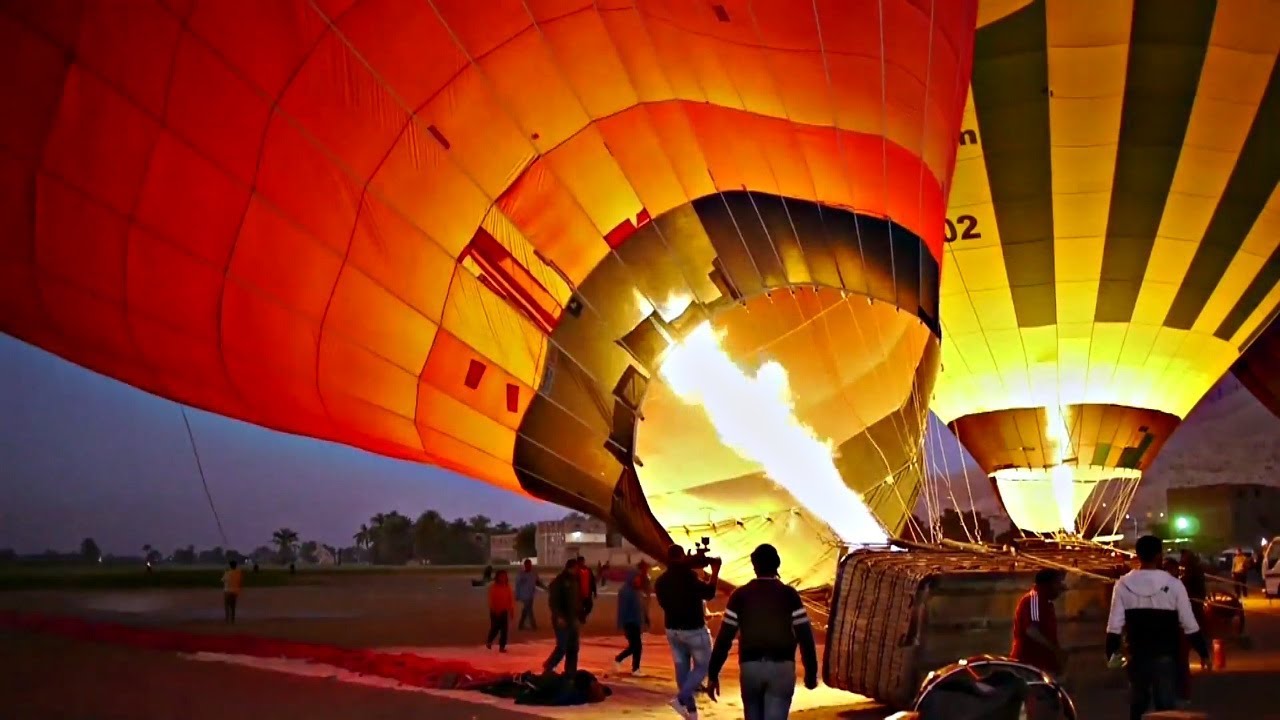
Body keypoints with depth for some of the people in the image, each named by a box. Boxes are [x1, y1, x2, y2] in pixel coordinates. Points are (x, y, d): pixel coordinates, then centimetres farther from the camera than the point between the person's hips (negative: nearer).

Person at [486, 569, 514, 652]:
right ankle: (489, 641, 31)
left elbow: (510, 599, 5)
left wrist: (512, 609, 2)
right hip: (495, 611, -3)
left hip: (504, 611, 3)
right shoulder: (493, 587, -9)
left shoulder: (507, 586, 2)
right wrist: (494, 610, -18)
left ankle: (502, 646, 4)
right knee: (495, 628, 5)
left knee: (504, 629, -1)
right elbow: (491, 600, -11)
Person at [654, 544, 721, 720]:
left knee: (682, 668, 12)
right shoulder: (687, 575, -20)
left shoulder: (660, 582, 4)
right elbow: (708, 593, -18)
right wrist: (715, 570, -9)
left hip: (673, 630, 7)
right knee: (703, 666, 7)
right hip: (694, 630, -7)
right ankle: (680, 699, -9)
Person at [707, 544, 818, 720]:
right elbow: (805, 637, -3)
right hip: (782, 668, -1)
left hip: (751, 666, 2)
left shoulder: (740, 595, 2)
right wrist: (811, 673, 7)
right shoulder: (789, 595, 0)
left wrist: (713, 674, 4)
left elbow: (724, 638, -1)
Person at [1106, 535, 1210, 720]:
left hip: (1137, 656, 2)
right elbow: (1189, 625, -6)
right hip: (1165, 656, -2)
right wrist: (1203, 652, 5)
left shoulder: (1124, 584, -5)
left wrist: (1111, 653, 7)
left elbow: (1115, 625, -5)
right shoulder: (1173, 584, -8)